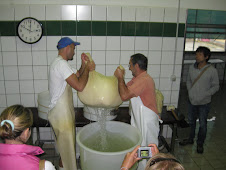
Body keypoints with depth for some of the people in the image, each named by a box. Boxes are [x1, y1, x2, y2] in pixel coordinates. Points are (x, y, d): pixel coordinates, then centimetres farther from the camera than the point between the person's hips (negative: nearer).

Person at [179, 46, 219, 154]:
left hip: (204, 103, -4)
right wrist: (190, 91, -2)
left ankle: (200, 144, 30)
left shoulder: (212, 71, -14)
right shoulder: (192, 68, -2)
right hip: (192, 100, 4)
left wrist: (204, 95, -17)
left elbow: (215, 87, -8)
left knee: (202, 124, 10)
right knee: (191, 121, 19)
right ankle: (190, 139, 40)